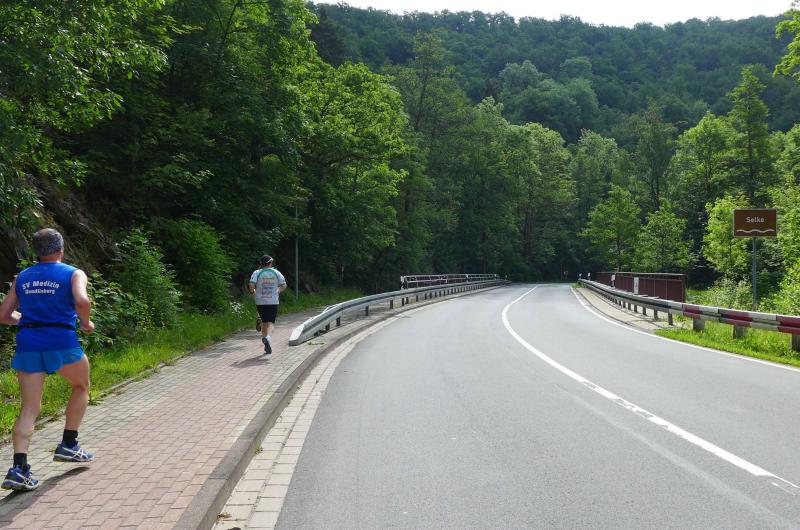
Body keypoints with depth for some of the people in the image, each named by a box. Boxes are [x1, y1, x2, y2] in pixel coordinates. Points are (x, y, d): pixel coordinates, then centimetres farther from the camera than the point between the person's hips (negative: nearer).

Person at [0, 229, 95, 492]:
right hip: (61, 342, -4)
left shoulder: (21, 277, 16)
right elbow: (82, 301, -18)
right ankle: (69, 446, 21)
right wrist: (86, 323, -1)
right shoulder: (74, 273, 2)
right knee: (81, 387, 22)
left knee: (29, 409, 5)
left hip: (28, 343, 4)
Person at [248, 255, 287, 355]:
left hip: (260, 301, 1)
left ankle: (266, 346, 18)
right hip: (273, 301, -1)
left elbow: (251, 285, -13)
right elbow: (284, 286, 0)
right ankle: (268, 337, -31)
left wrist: (253, 291, 7)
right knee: (271, 322, -1)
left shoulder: (257, 273, -1)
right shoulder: (276, 273, 2)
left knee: (264, 322, 14)